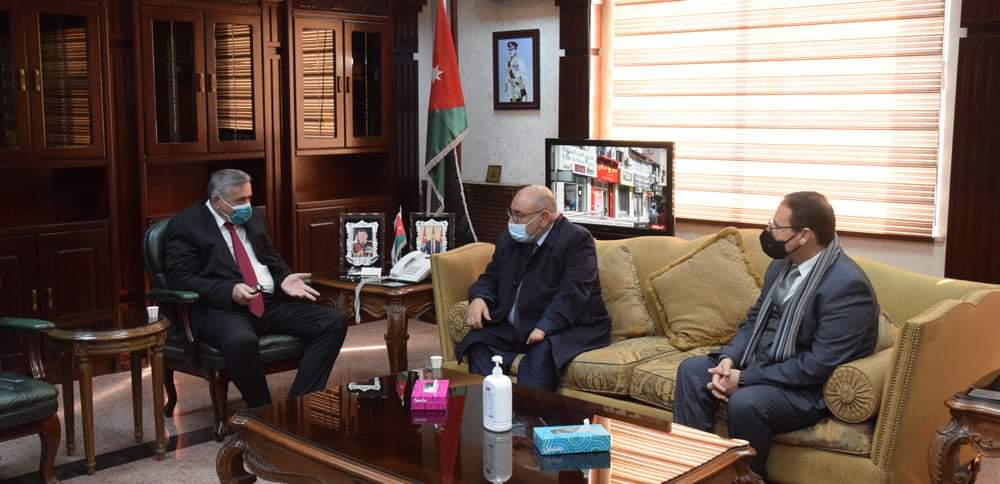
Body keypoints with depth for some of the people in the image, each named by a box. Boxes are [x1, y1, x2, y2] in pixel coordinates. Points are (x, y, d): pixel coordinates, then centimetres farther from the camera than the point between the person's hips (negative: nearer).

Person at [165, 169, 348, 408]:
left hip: (270, 303, 6)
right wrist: (230, 291, -21)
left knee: (334, 322, -13)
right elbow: (179, 277, -8)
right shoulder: (187, 224, 0)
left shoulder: (253, 218, 19)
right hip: (222, 309, -6)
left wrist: (284, 280, 3)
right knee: (240, 341, -41)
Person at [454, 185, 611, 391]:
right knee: (478, 341, -18)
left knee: (541, 351, -35)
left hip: (568, 328, -6)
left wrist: (545, 327, -33)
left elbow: (572, 292, -21)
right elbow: (491, 277, 18)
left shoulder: (576, 239, -11)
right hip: (514, 328, 6)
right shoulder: (508, 239, 12)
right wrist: (479, 298, -6)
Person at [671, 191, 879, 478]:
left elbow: (818, 365, -27)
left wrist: (745, 379, -24)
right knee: (692, 369, -4)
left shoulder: (848, 285, -24)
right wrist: (729, 358, -8)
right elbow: (755, 319, 13)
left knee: (745, 402, -32)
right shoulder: (782, 264, 3)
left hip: (811, 387, -8)